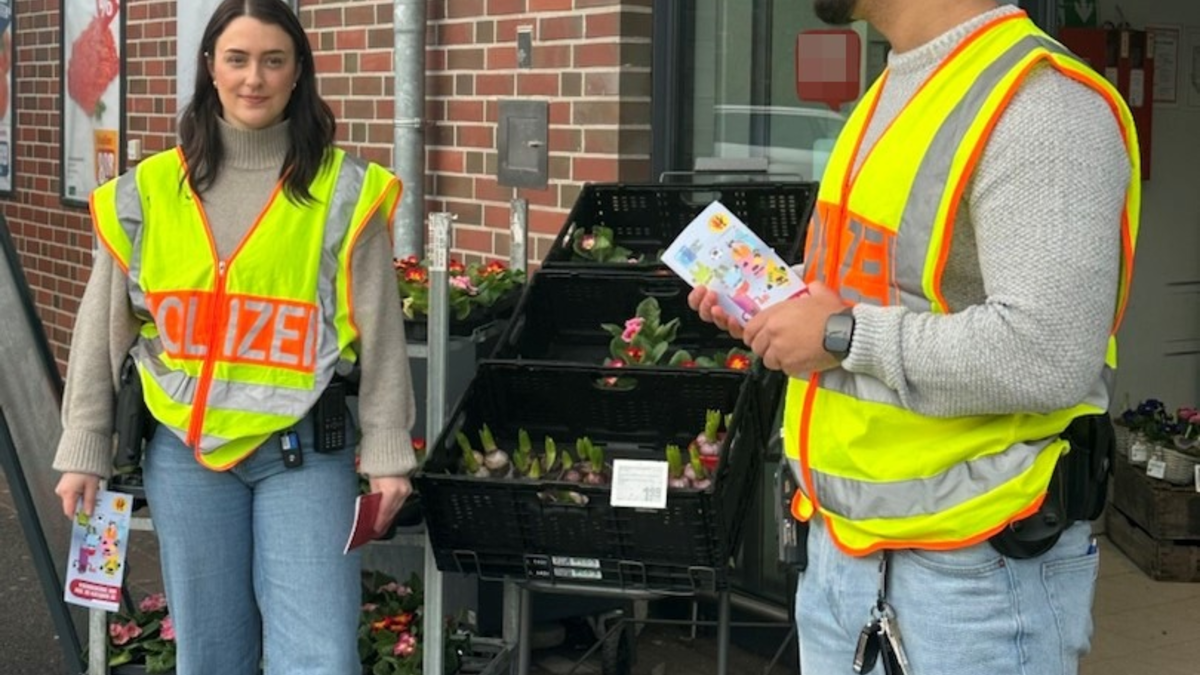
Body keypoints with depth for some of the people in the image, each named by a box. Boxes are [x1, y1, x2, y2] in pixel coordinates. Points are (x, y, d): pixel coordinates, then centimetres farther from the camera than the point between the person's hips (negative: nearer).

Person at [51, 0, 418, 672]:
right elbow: (103, 332, 8)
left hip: (304, 449, -2)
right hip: (185, 450, 2)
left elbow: (379, 332, 1)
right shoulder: (148, 193, 4)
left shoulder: (344, 192, -1)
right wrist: (83, 451, 7)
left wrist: (387, 453, -1)